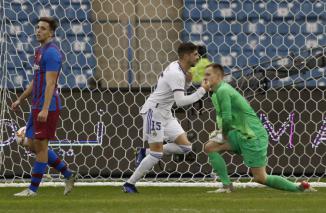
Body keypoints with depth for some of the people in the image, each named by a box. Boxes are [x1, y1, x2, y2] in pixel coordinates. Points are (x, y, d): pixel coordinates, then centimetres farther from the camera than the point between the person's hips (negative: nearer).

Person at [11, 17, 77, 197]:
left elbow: (50, 83, -20)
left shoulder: (51, 52, -14)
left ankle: (33, 189, 2)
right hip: (37, 106, 10)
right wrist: (20, 100, 27)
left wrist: (45, 109, -26)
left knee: (40, 145, -4)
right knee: (33, 144, 12)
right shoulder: (40, 51, 17)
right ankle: (67, 175, 18)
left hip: (47, 107, -10)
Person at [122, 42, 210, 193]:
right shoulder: (176, 74, -23)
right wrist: (202, 90, -26)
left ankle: (145, 153, 12)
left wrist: (188, 79, 1)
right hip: (154, 111, -9)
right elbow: (180, 101, -30)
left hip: (165, 114, 9)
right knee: (156, 154, -10)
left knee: (185, 146, 1)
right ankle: (129, 184, 1)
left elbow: (181, 88, 23)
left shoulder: (178, 67, 6)